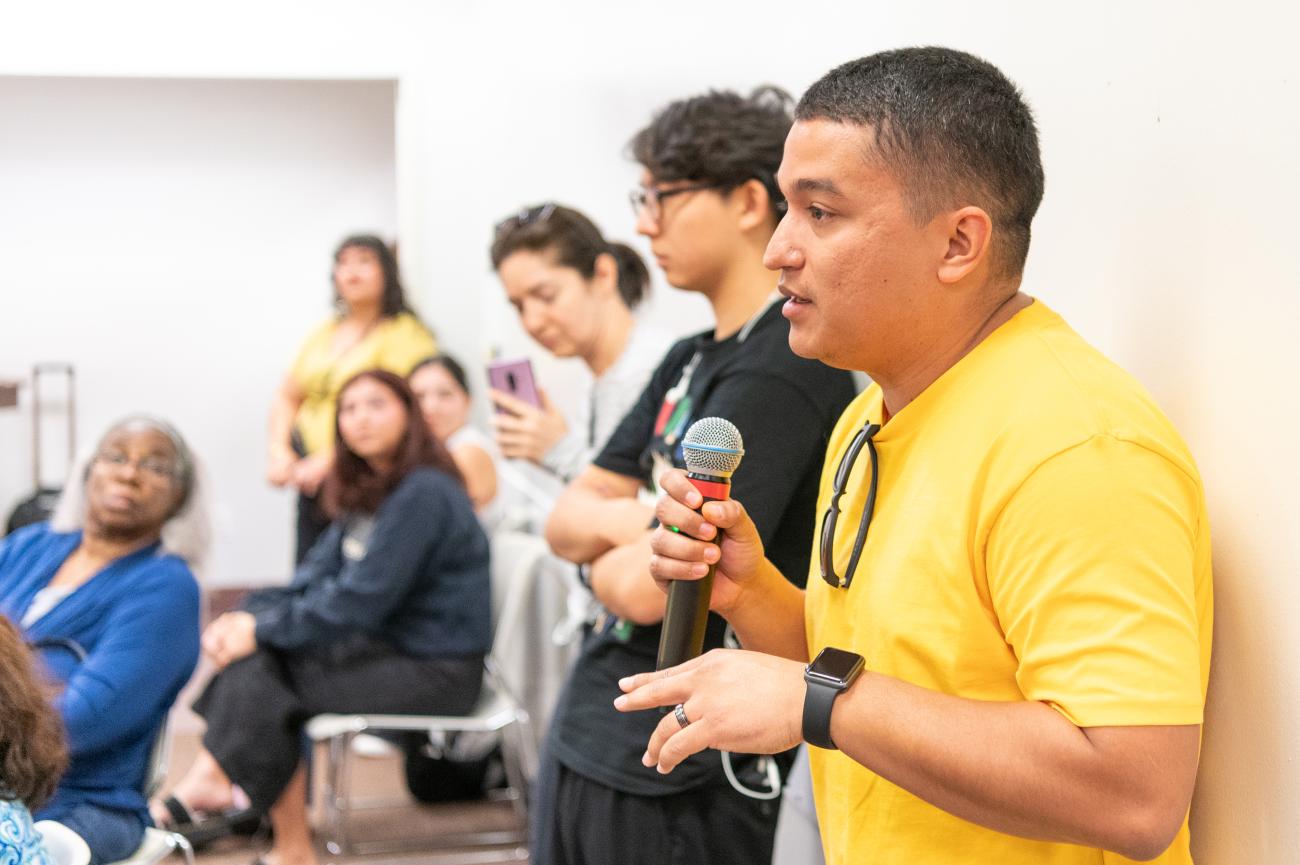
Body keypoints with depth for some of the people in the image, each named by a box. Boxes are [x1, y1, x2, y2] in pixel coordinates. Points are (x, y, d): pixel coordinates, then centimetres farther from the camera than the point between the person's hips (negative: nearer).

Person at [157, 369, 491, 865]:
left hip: (433, 670, -9)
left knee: (260, 668, -17)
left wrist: (262, 631, -16)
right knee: (258, 654, -9)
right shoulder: (368, 490, 13)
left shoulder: (423, 494, -17)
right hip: (388, 645, 9)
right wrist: (246, 617, -7)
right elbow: (318, 578, 9)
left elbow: (360, 601, -21)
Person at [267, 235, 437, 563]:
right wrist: (278, 451, 5)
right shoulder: (324, 333, 16)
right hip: (310, 477, 7)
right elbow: (287, 397, 22)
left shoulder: (405, 334, -6)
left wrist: (327, 462, -16)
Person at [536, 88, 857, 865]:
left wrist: (607, 560, -1)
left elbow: (651, 587, -23)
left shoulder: (783, 369, -18)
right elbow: (567, 521, 11)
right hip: (588, 736, 8)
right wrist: (623, 522, -11)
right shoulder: (691, 361, 10)